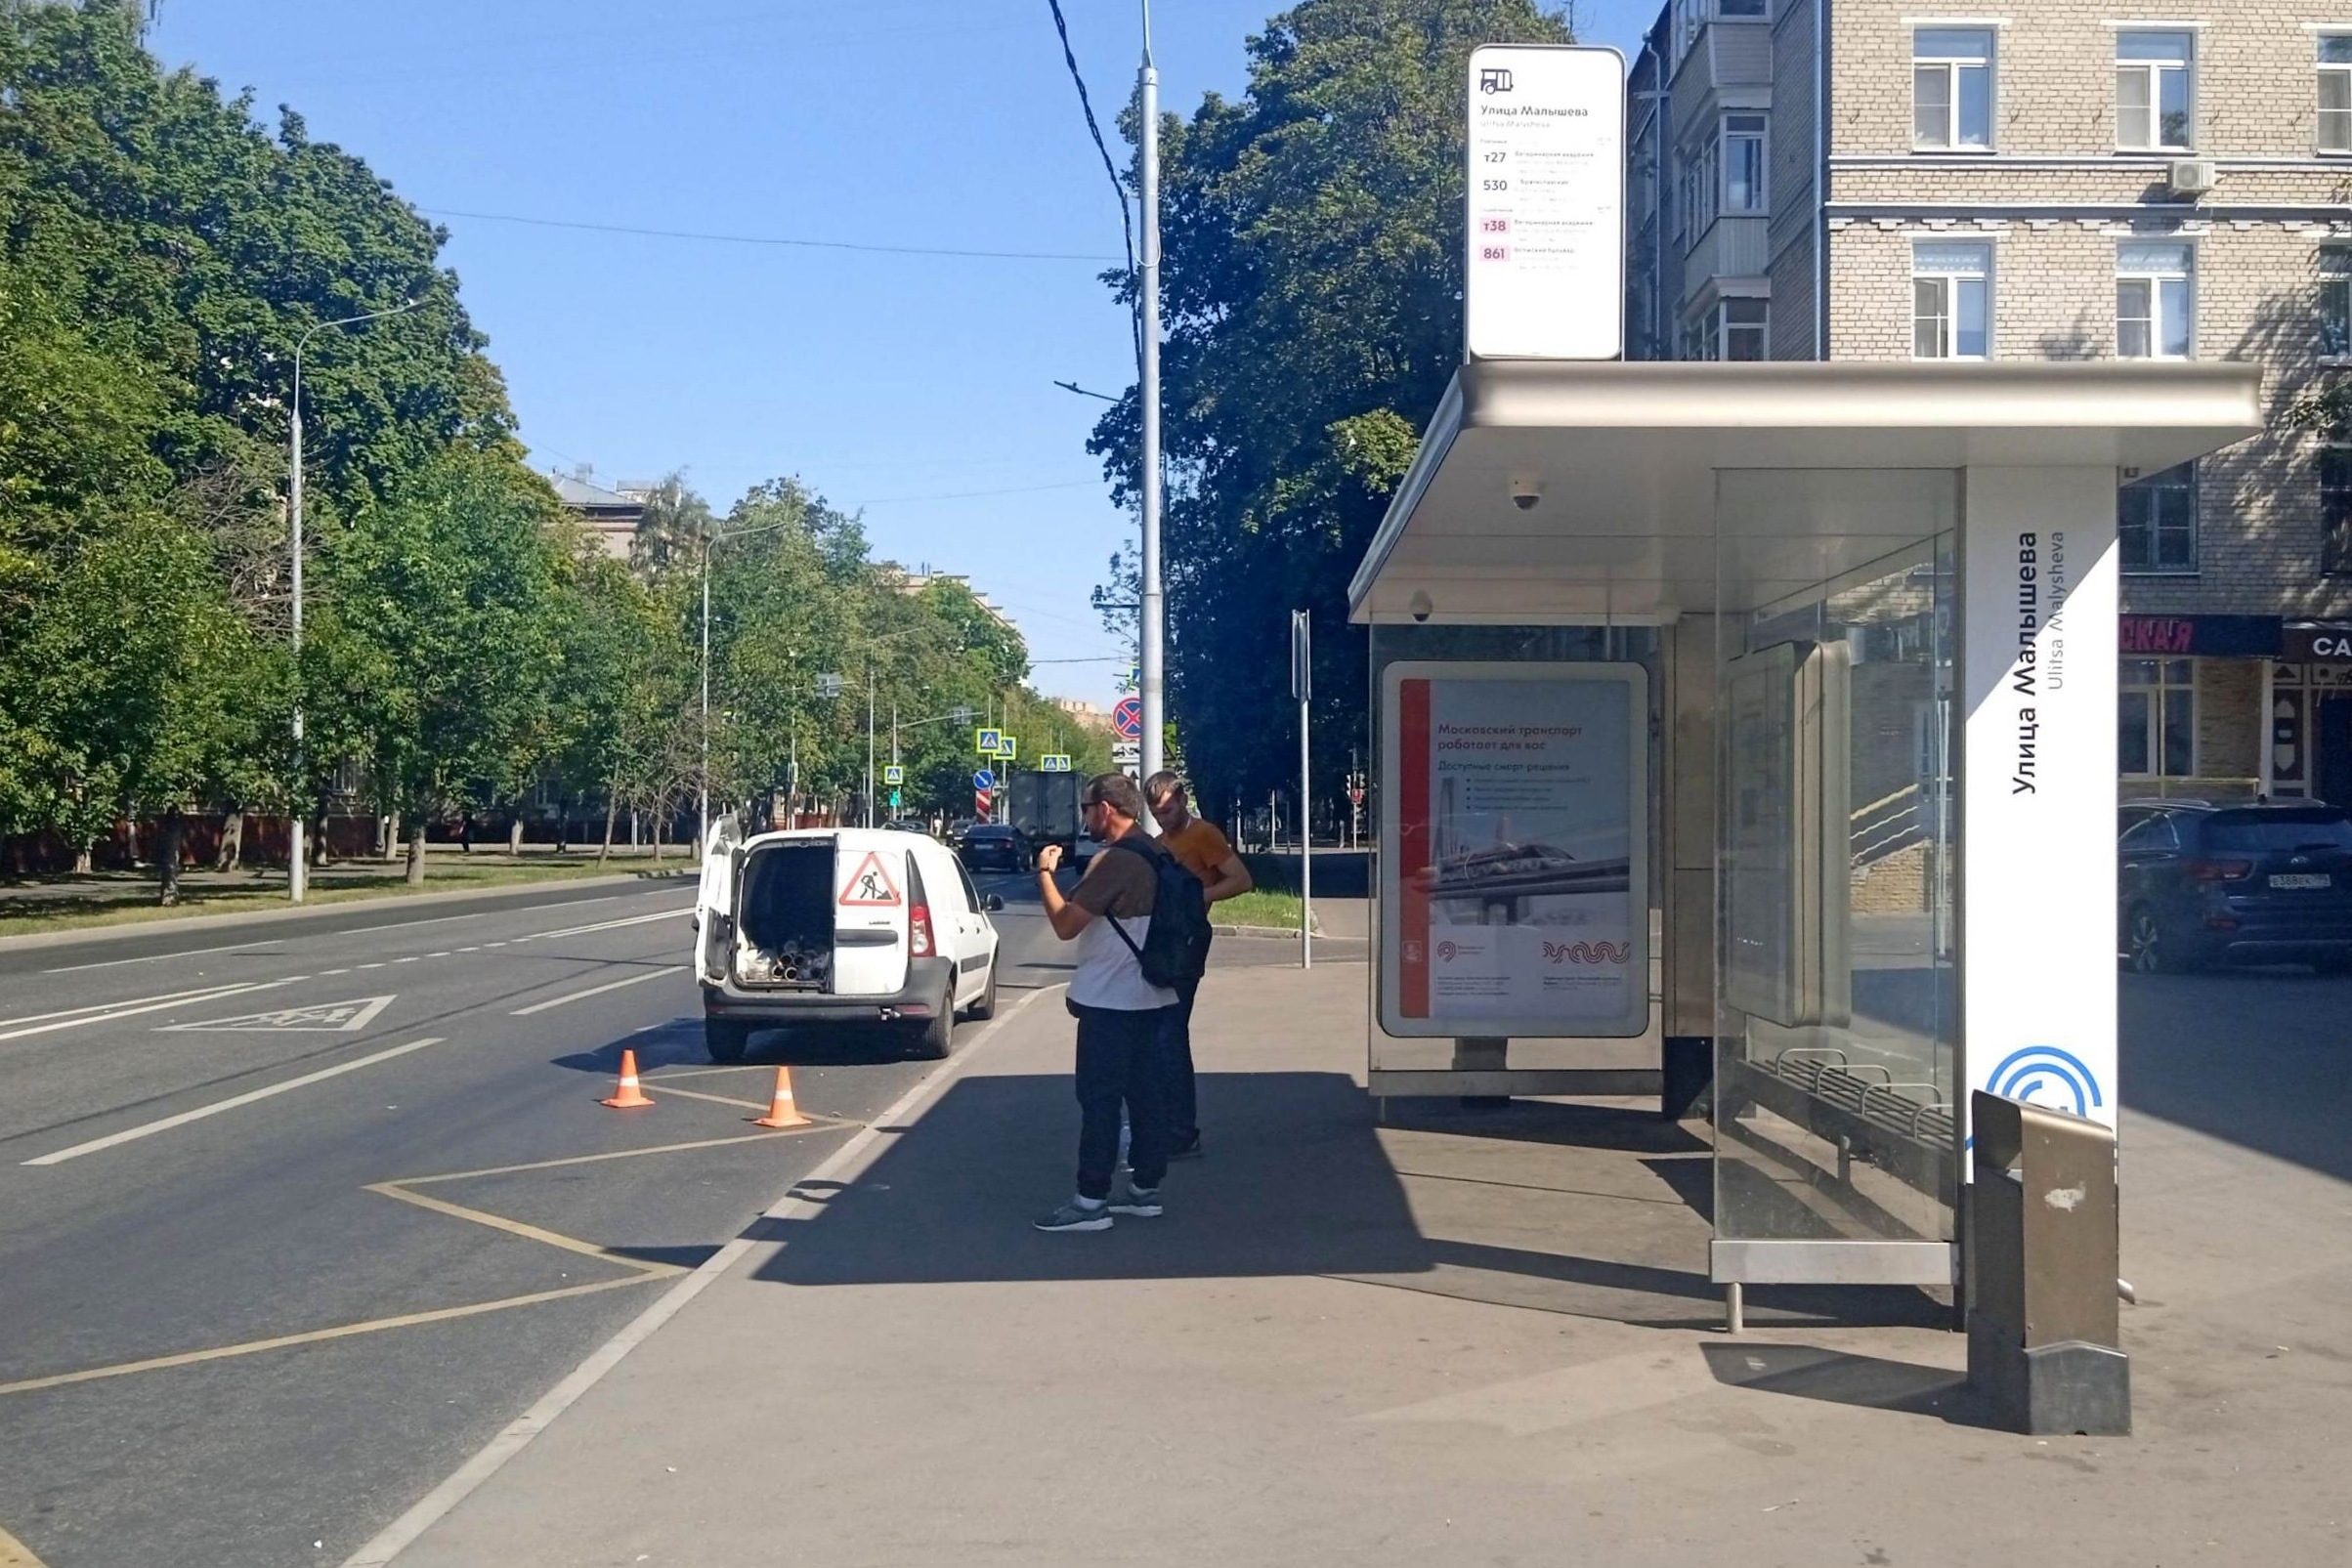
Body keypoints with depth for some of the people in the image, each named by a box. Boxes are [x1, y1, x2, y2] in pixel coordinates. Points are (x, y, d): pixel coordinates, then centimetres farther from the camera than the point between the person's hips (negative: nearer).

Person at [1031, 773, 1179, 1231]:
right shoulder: (1154, 854, 11)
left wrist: (1045, 872, -7)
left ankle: (1091, 1201, -3)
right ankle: (1145, 1189, 18)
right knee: (1146, 1094, 12)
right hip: (1151, 997, 9)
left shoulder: (1114, 861, -19)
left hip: (1110, 1002, -9)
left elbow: (1065, 924, -18)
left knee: (1099, 1099, -5)